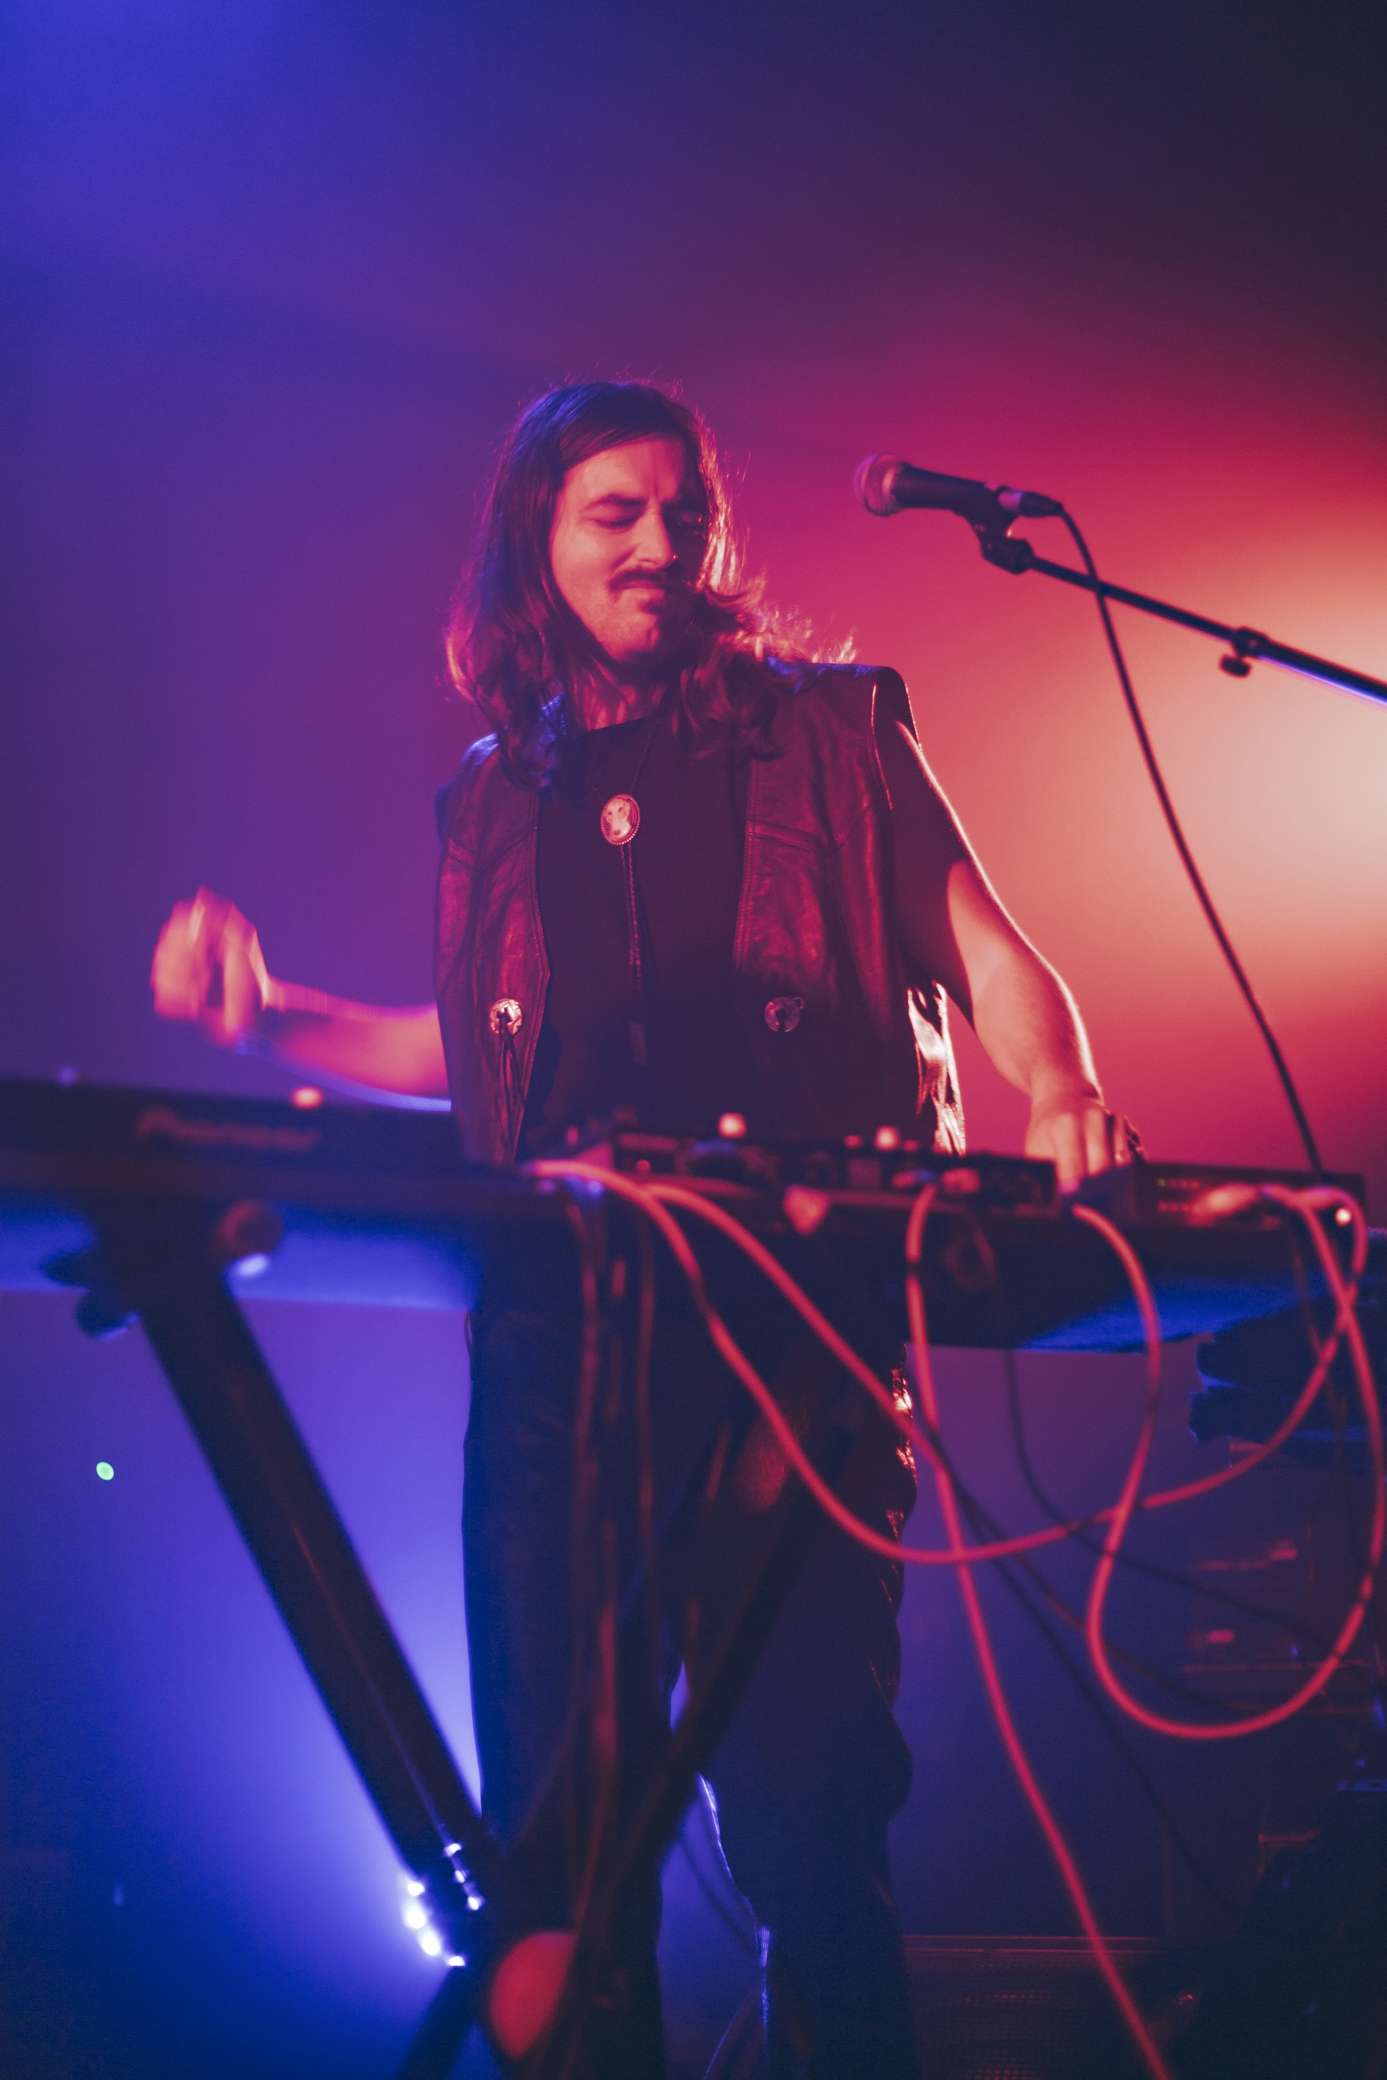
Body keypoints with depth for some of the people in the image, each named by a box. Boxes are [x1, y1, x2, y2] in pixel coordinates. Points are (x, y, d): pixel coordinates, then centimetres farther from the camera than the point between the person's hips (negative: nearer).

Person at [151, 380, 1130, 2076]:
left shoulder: (827, 729, 10)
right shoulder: (496, 800, 19)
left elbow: (988, 957, 4)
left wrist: (1060, 1096, -17)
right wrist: (260, 1016, 13)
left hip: (796, 1312, -3)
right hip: (554, 1328, 3)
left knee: (803, 1794, -8)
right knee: (556, 1797, 4)